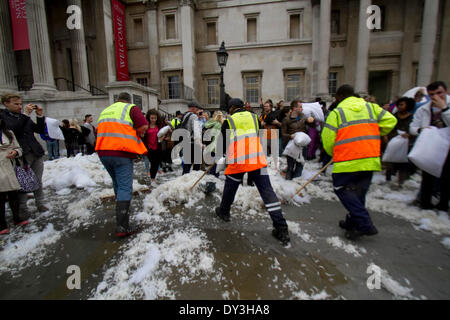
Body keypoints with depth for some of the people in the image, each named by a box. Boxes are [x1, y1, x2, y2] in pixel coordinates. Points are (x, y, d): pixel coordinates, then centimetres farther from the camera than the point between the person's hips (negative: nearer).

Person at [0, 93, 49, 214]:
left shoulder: (23, 116, 17)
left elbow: (40, 130, 11)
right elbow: (14, 129, -16)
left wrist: (40, 116, -1)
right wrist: (26, 114, -20)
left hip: (37, 154, 4)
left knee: (38, 181, 8)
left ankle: (40, 203, 18)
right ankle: (22, 207, 12)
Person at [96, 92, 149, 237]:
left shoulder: (105, 111, 23)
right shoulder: (131, 108, 3)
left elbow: (100, 131, 24)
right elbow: (144, 126, -10)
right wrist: (135, 136, 7)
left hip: (103, 152, 7)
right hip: (122, 152, -7)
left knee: (117, 184, 22)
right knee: (125, 187, -7)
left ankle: (122, 211, 38)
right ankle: (122, 226, -10)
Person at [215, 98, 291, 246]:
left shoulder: (228, 122, 8)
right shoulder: (253, 117, 17)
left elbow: (223, 144, 14)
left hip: (237, 161, -2)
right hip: (258, 159, 2)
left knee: (230, 188, 20)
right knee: (267, 190, 0)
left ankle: (224, 212, 40)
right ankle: (281, 229, -2)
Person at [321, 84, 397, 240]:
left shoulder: (336, 112, -3)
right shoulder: (371, 107, 12)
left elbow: (328, 139, -6)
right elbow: (390, 121, 7)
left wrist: (334, 154, 12)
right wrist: (373, 135, 18)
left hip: (348, 161, -6)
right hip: (371, 160, 6)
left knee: (342, 189, 5)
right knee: (359, 192, 16)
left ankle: (365, 225, 0)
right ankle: (353, 222, 29)